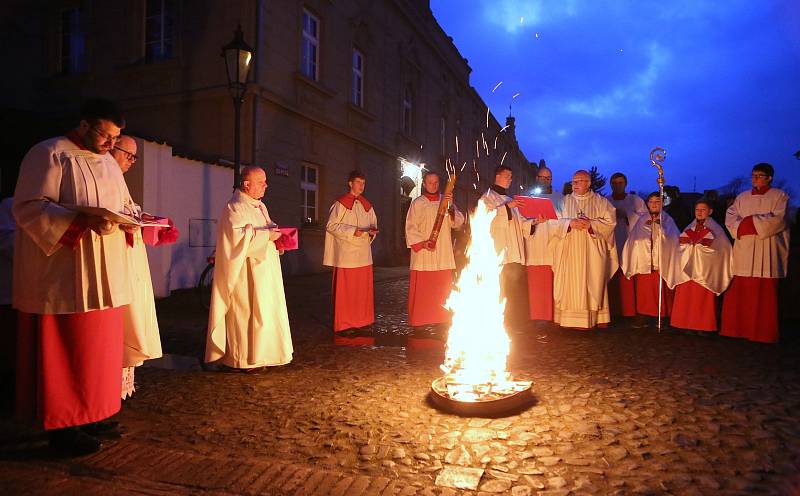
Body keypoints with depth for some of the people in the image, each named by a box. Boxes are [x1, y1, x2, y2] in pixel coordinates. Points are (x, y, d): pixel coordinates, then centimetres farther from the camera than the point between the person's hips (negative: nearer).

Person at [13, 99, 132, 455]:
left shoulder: (108, 163, 16)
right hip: (63, 275, -8)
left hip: (103, 276, 8)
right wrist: (82, 219, -26)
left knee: (96, 345, 11)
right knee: (64, 350, -1)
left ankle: (88, 415, 22)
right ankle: (61, 426, 10)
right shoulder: (49, 154, -7)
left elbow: (121, 206, 21)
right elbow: (28, 207, -14)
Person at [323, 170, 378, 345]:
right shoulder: (340, 203, -4)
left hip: (363, 255, 6)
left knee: (363, 290, 8)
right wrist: (351, 231, -17)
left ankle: (362, 324, 18)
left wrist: (372, 231, -4)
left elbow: (373, 224, 19)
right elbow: (332, 226, -8)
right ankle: (344, 326, 7)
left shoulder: (367, 205, 13)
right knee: (345, 291, -2)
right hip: (346, 255, -6)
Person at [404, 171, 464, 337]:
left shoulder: (446, 201, 11)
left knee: (442, 290, 5)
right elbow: (410, 227, -1)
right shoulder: (417, 203, 3)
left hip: (443, 255, 3)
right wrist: (422, 243, -14)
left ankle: (442, 319, 14)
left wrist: (451, 206, -14)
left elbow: (458, 223, 1)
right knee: (422, 290, -2)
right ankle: (420, 321, 8)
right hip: (423, 255, -3)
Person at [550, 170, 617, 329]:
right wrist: (570, 223, -14)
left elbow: (610, 222, -1)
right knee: (571, 285, -3)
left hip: (593, 251, -1)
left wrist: (590, 224, -14)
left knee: (593, 284, -1)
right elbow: (555, 222, 3)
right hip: (570, 251, 1)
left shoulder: (601, 202, 8)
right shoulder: (564, 201, 12)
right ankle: (571, 318, -1)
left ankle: (598, 318, 4)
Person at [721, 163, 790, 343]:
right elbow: (730, 217, 6)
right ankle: (736, 329, 8)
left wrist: (749, 222, -8)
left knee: (764, 295, -2)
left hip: (766, 254, -3)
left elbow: (777, 220, -9)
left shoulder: (780, 196, 5)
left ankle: (763, 333, 5)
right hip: (743, 253, 3)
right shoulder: (742, 197, 17)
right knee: (738, 293, 0)